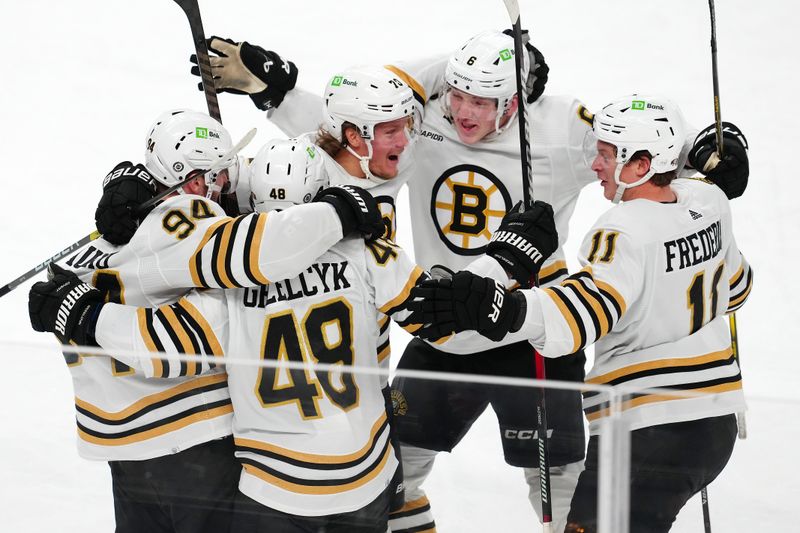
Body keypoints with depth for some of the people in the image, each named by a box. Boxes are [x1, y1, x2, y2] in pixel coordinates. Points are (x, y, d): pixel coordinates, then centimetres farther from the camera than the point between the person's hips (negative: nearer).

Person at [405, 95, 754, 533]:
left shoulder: (625, 232, -20)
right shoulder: (708, 201, 5)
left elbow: (586, 311, -37)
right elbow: (733, 286, 22)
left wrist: (499, 308, -49)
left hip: (650, 431, -9)